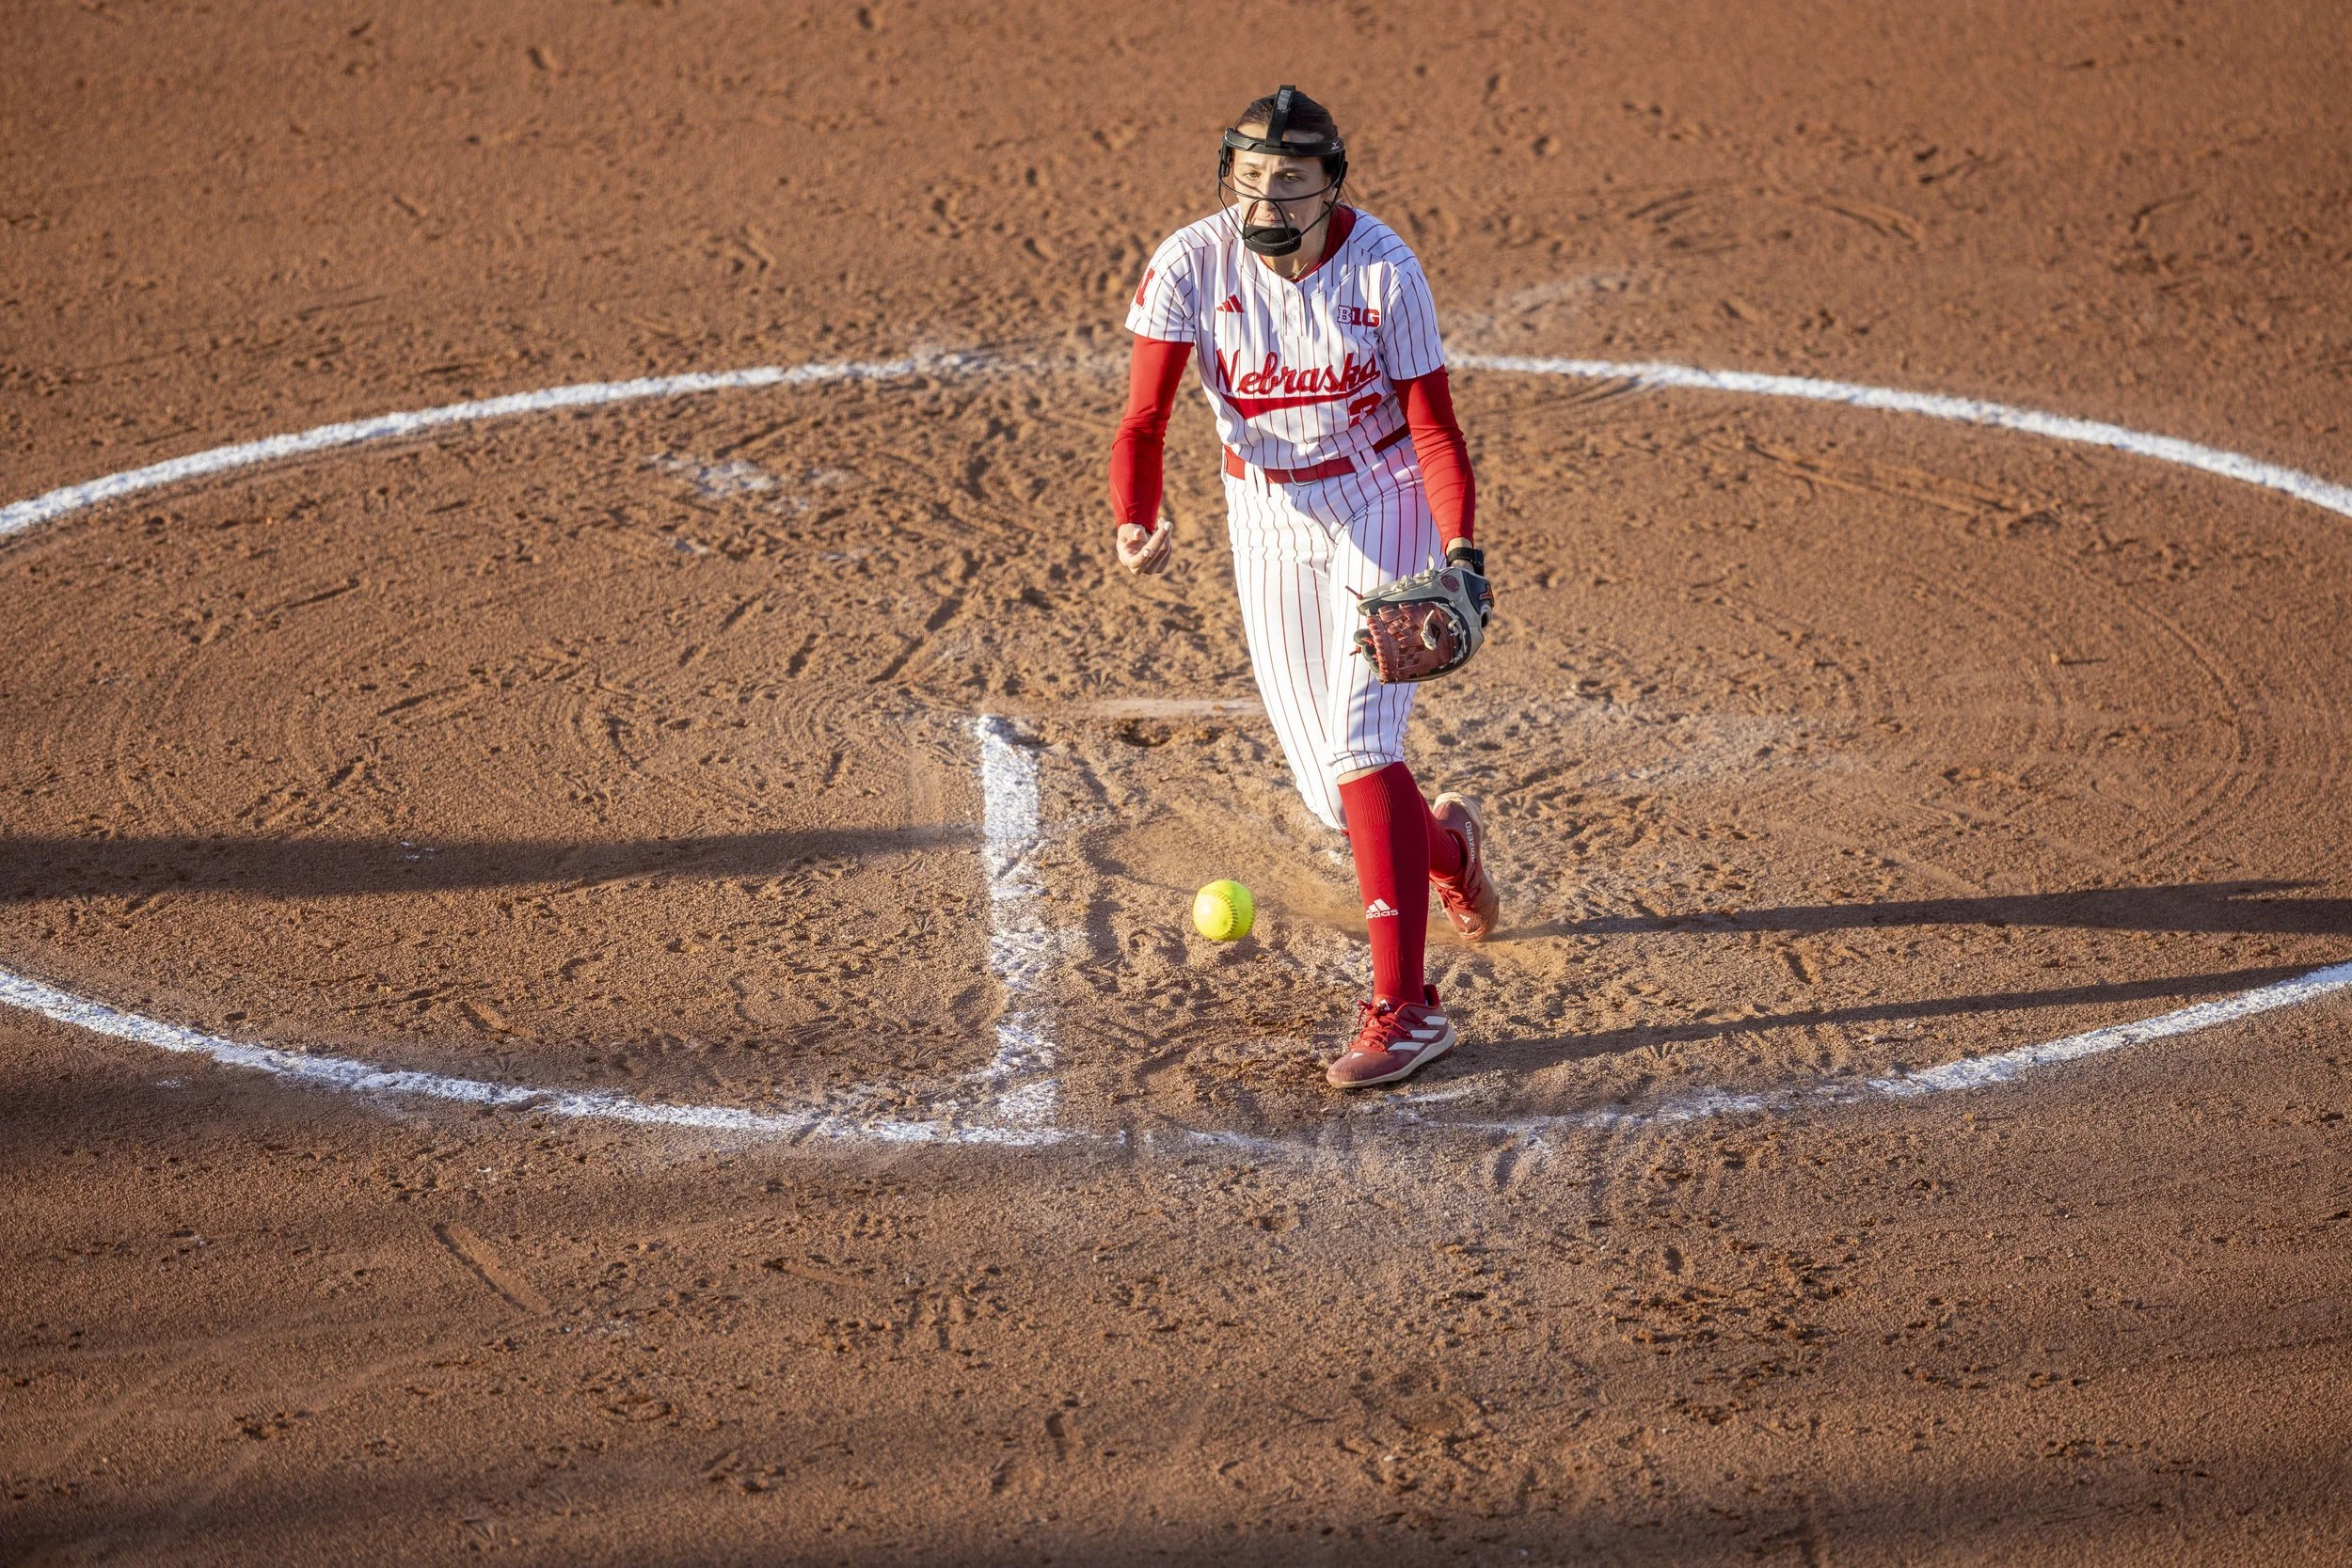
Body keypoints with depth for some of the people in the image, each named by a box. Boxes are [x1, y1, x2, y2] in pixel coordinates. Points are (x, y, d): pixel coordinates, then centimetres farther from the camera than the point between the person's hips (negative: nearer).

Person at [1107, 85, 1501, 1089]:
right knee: (1330, 792, 5)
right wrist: (1136, 523, -38)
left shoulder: (1382, 269, -16)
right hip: (1269, 526, 3)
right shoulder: (1192, 263, -14)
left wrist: (1462, 551, -25)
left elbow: (1433, 425, -11)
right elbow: (1144, 419, -18)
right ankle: (1445, 839, 42)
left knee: (1359, 748, -19)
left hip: (1381, 508, -3)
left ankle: (1403, 1008, -18)